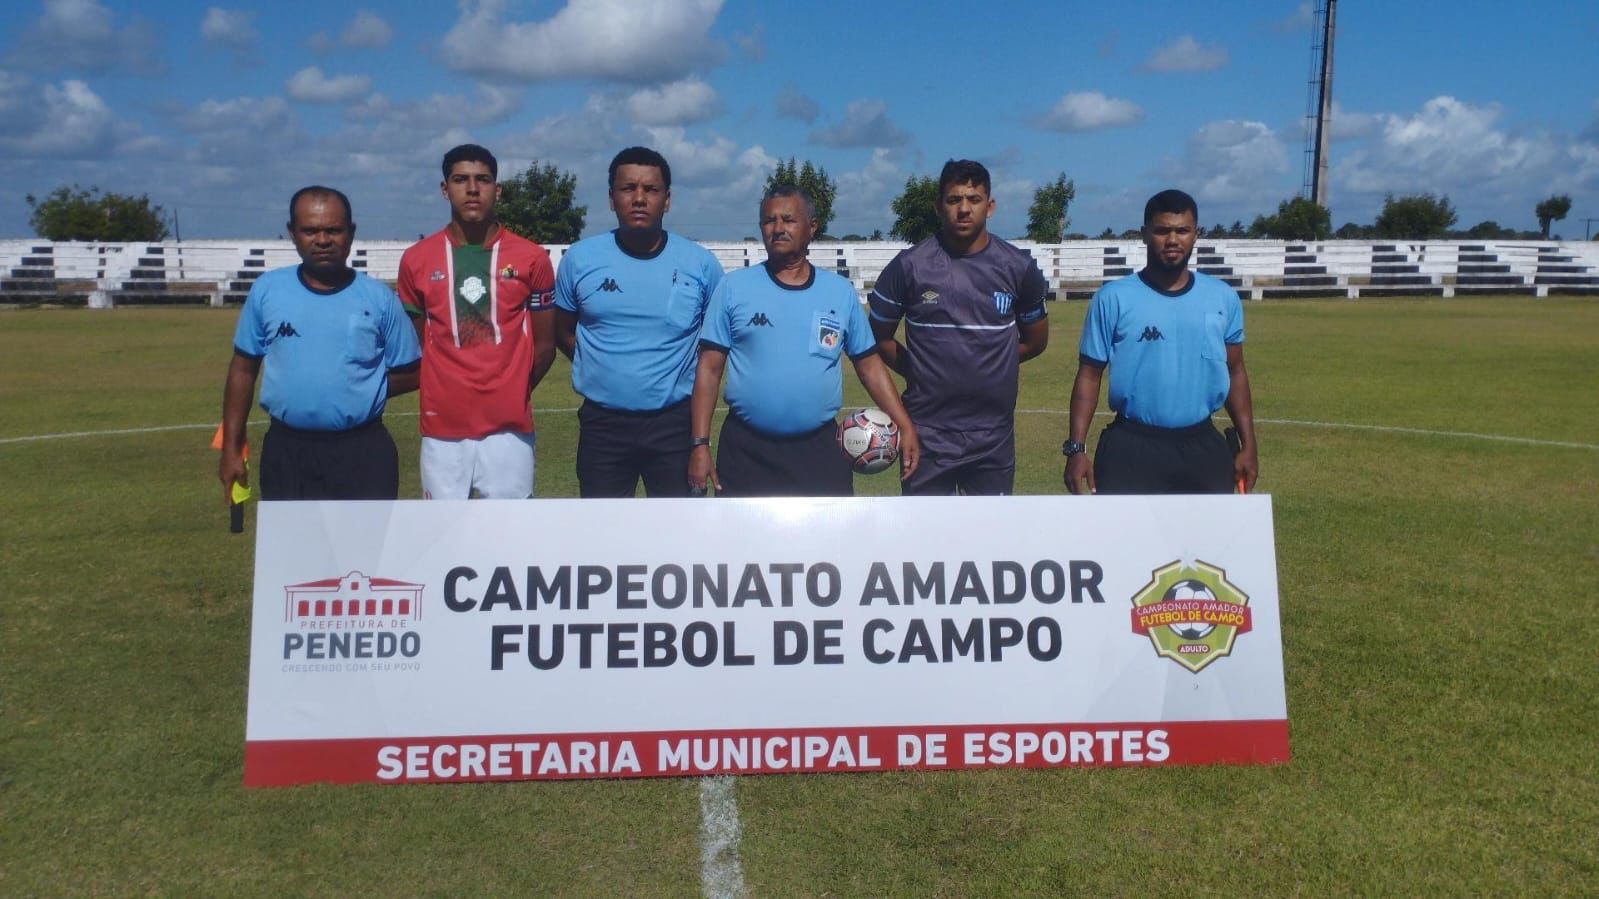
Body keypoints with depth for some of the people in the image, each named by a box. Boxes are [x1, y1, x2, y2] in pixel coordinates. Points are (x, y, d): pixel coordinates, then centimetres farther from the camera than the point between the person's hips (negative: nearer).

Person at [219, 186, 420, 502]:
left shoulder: (378, 297, -2)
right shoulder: (267, 290, 1)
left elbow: (408, 374, 3)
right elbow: (243, 369, 7)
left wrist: (359, 393, -8)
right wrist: (231, 447, 5)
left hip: (364, 452, -1)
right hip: (286, 452, 2)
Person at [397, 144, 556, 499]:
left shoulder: (531, 258, -1)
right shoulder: (417, 260, 2)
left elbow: (544, 345, 6)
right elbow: (412, 344, 12)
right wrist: (446, 389, 13)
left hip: (508, 426, -1)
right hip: (443, 427, 1)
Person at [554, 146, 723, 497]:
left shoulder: (700, 263, -5)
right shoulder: (580, 259, -3)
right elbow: (563, 331, 10)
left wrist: (686, 375, 1)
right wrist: (605, 368, 3)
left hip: (676, 424, -1)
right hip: (602, 424, 1)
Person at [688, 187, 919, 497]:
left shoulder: (840, 291, 4)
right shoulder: (733, 287, -1)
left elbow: (869, 364, 9)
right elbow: (709, 369, -2)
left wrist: (905, 426, 0)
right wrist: (700, 444, -9)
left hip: (821, 449, 1)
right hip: (746, 450, -1)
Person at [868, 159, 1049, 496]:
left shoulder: (1018, 267, 0)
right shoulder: (909, 266, -5)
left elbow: (1035, 340, 13)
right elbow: (879, 337, 5)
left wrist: (987, 366, 8)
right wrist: (920, 372, 0)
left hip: (994, 437, 2)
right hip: (928, 435, -2)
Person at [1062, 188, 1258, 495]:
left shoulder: (1223, 298, 5)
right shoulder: (1113, 298, -5)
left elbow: (1235, 372, 13)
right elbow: (1090, 374, -3)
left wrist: (1248, 445, 8)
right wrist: (1076, 447, -11)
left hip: (1202, 447, 4)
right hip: (1131, 448, -3)